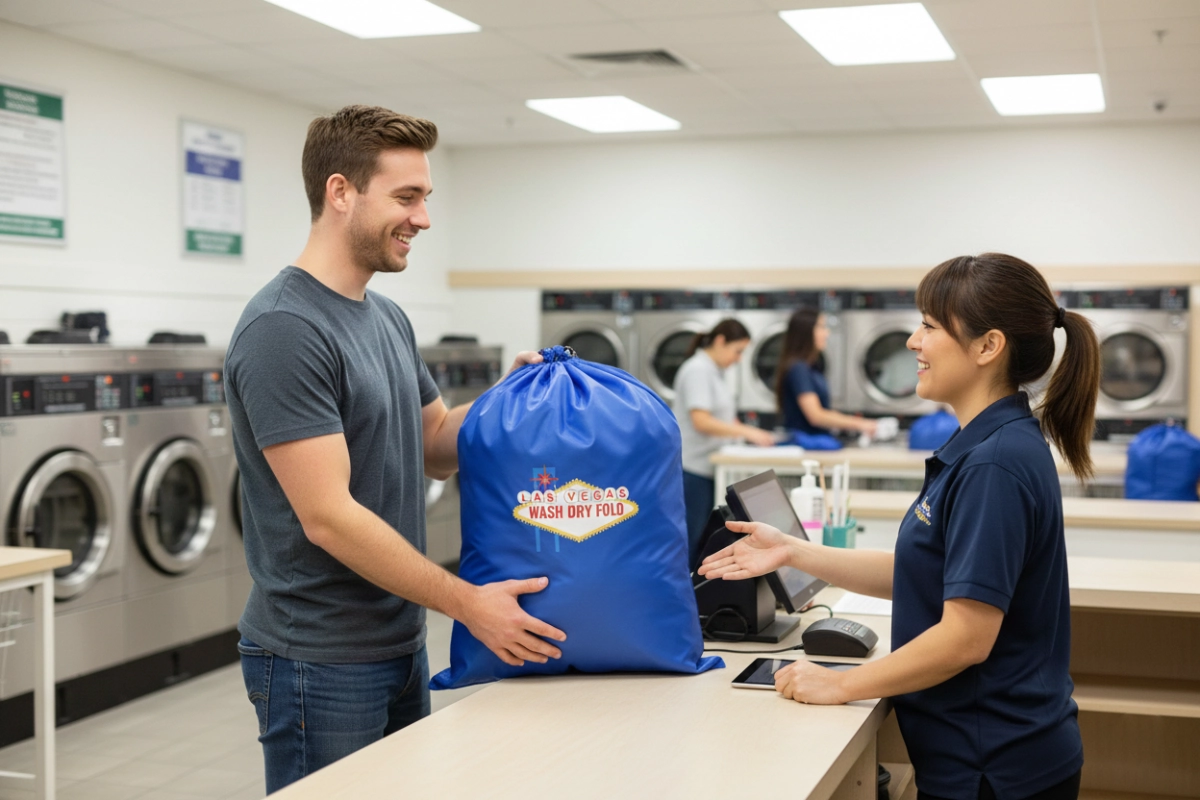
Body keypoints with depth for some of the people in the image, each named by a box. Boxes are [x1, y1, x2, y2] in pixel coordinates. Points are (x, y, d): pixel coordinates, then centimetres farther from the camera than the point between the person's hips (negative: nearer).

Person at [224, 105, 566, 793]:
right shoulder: (284, 329, -20)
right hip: (320, 660, -9)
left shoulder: (387, 318, 9)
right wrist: (468, 603, -20)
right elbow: (327, 516, -23)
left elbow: (434, 445, 17)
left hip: (399, 646, 9)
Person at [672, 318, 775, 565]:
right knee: (693, 540, -6)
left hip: (710, 469, 9)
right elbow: (701, 421, -22)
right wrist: (745, 432, -19)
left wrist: (751, 433, 4)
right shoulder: (697, 371, -13)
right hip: (693, 469, -9)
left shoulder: (715, 372, 16)